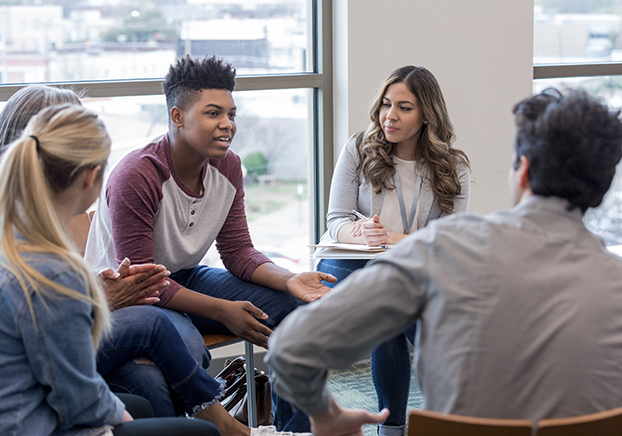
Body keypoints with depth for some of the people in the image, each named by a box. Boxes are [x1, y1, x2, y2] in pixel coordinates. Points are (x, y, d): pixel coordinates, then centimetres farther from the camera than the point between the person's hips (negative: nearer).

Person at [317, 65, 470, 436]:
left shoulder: (453, 167, 2)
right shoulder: (359, 149, 2)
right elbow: (337, 219, -1)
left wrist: (393, 239, -26)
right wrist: (363, 235, -26)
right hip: (351, 264, -1)